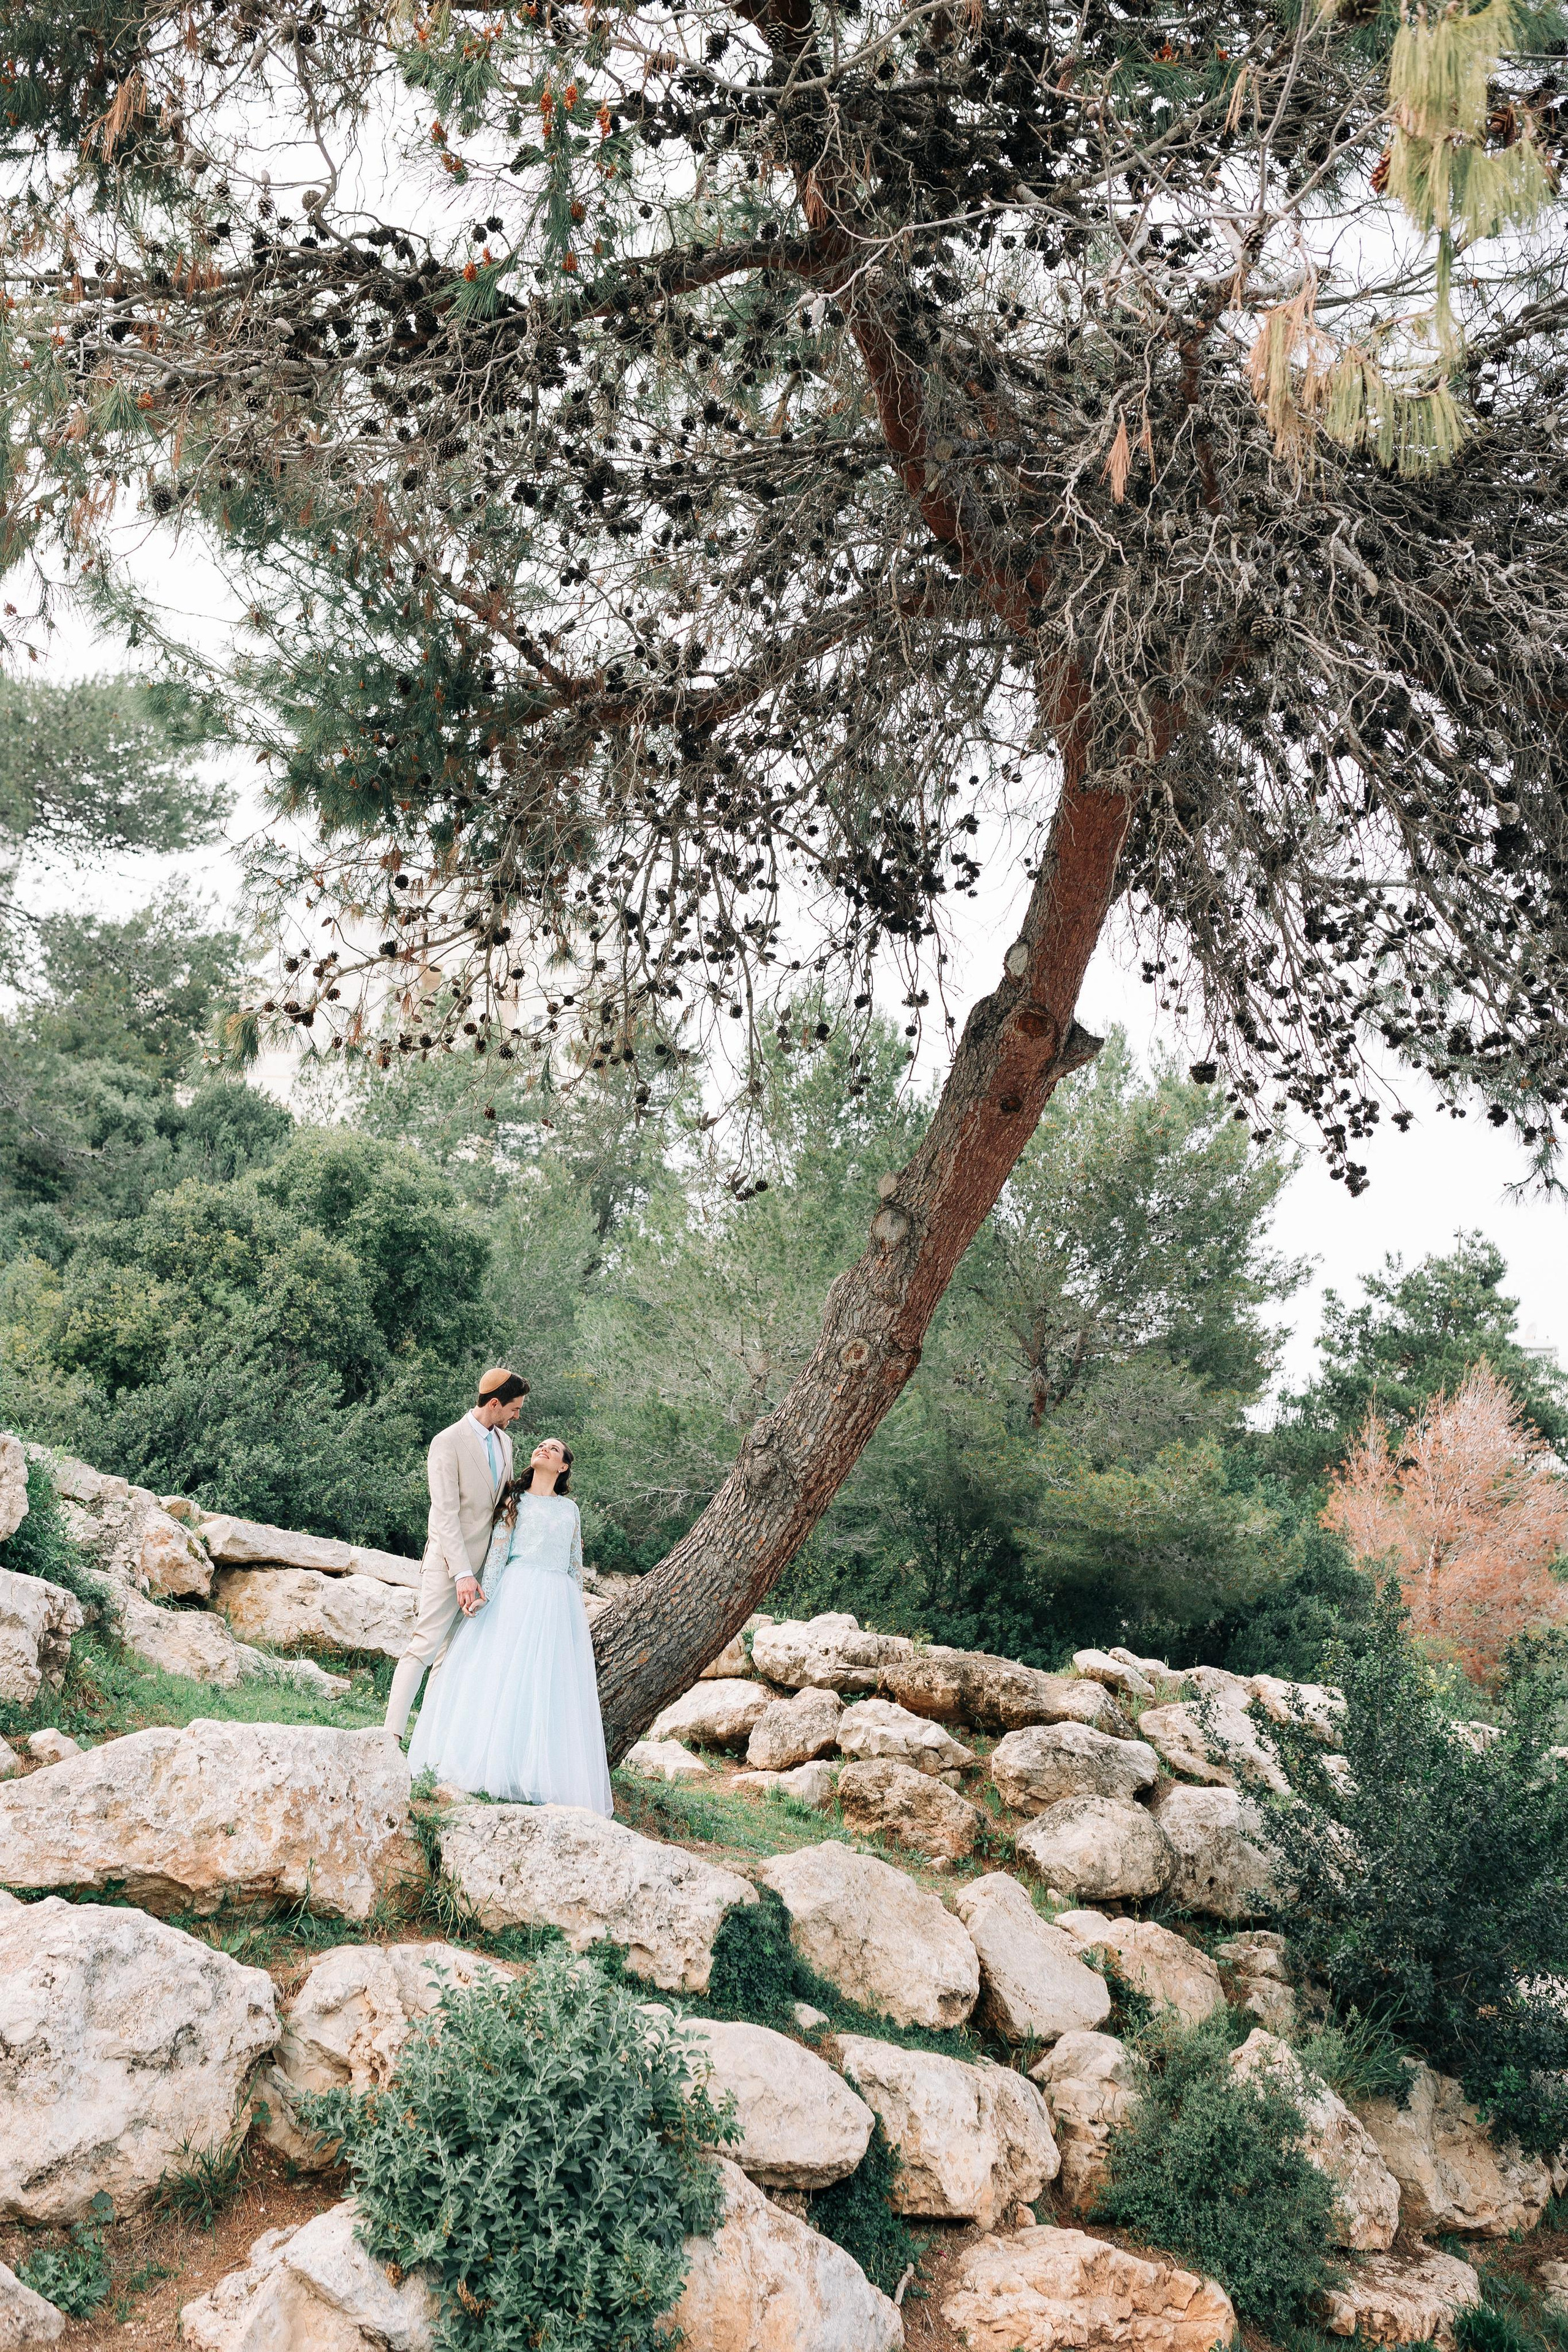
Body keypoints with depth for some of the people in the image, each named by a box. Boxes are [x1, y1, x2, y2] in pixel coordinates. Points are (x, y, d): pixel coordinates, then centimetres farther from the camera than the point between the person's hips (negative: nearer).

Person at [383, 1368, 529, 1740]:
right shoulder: (448, 1442, -11)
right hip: (451, 1562, -7)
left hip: (486, 1564, 7)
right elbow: (446, 1513, -16)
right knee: (425, 1646, -10)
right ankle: (391, 1736, -9)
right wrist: (463, 1574, -21)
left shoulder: (503, 1441, 12)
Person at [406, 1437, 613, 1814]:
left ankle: (542, 1777, -4)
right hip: (515, 1594, -2)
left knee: (549, 1682, -3)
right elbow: (498, 1551, -1)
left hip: (558, 1603, 2)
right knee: (503, 1674, -9)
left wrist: (579, 1616, 13)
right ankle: (495, 1766, -8)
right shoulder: (515, 1500, 10)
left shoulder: (570, 1509, 18)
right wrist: (484, 1594, -15)